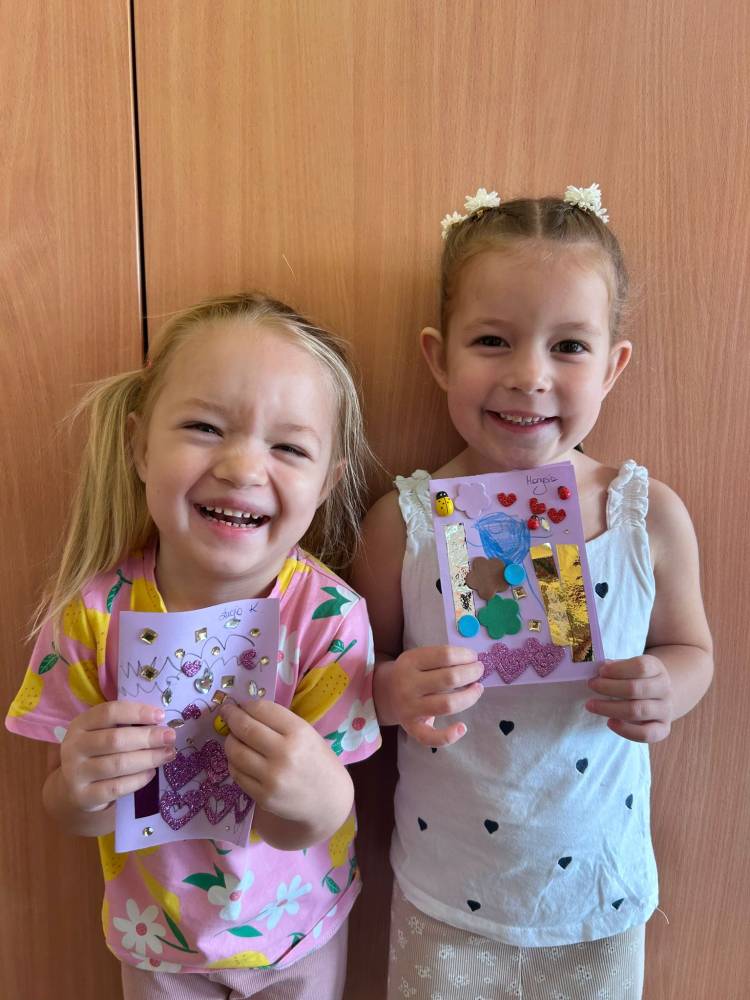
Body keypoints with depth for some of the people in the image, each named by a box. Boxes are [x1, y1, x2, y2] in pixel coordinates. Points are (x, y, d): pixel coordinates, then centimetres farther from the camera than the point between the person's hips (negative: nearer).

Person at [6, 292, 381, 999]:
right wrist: (82, 790, -35)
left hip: (296, 931, -1)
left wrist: (323, 798, -43)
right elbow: (72, 817, -13)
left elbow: (291, 829, -21)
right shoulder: (92, 609, -22)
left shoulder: (328, 617, -27)